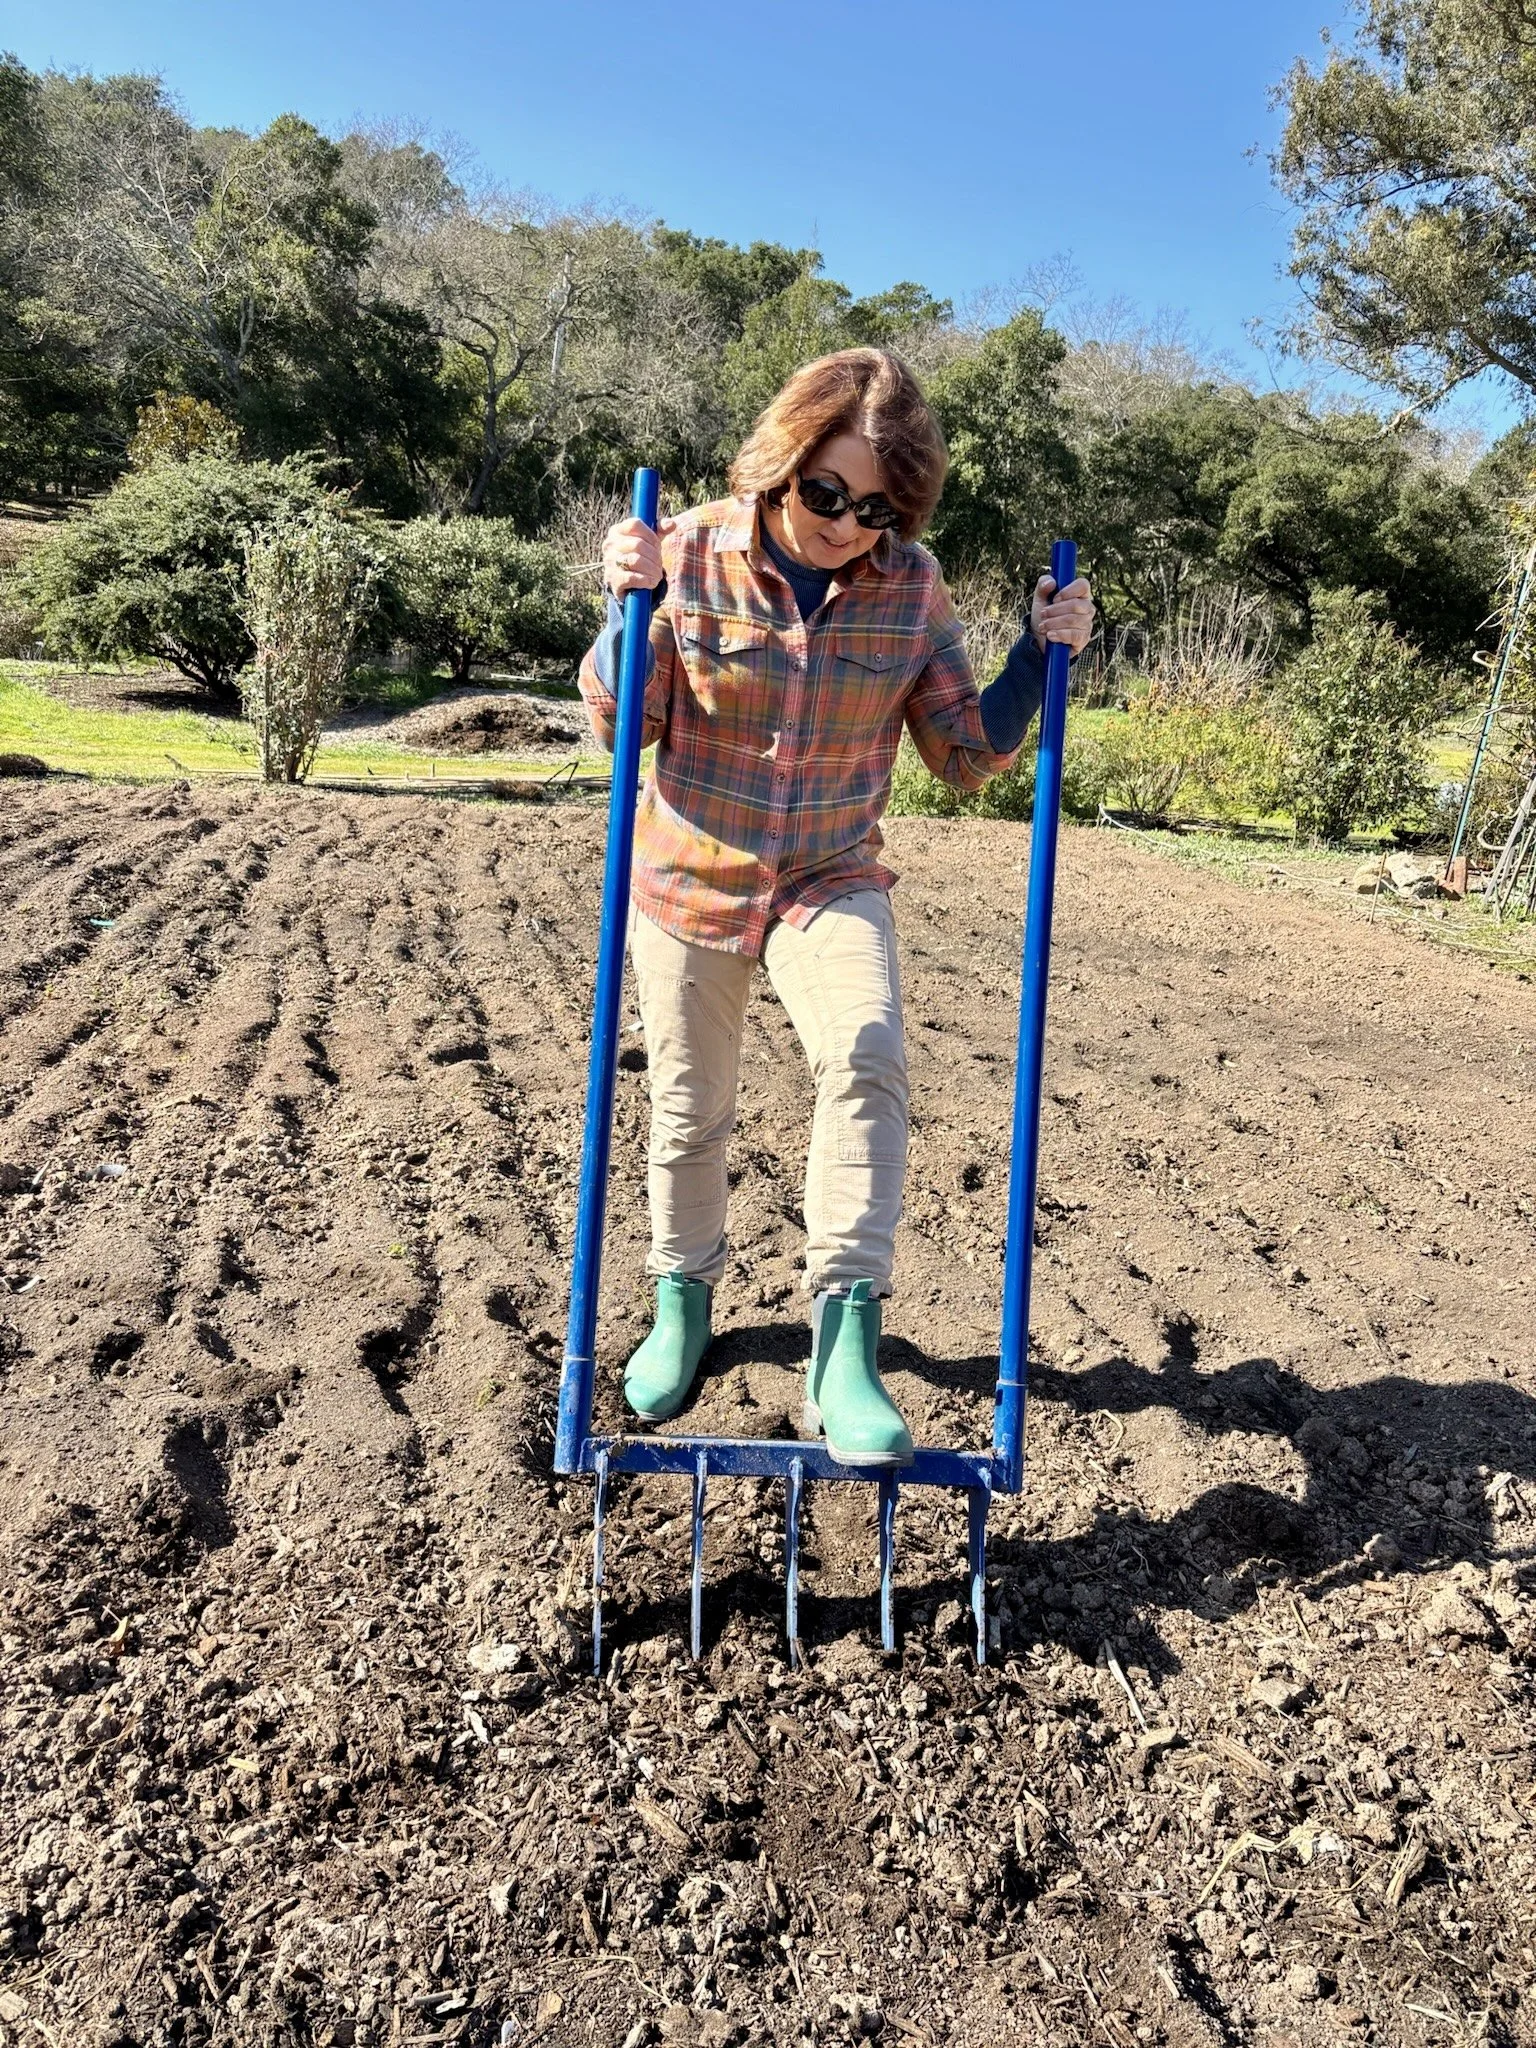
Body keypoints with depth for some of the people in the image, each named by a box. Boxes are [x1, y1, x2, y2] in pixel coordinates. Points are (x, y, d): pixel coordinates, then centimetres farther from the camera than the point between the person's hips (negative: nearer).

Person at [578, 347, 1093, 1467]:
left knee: (867, 1050, -29)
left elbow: (968, 752, -1)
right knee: (689, 1114, 11)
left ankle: (845, 1340, -23)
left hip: (832, 881, 0)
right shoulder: (694, 553, -11)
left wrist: (1042, 653, -14)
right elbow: (621, 725, -7)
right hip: (690, 880, 0)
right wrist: (629, 604, -22)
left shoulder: (913, 584, -7)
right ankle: (684, 1301, 38)